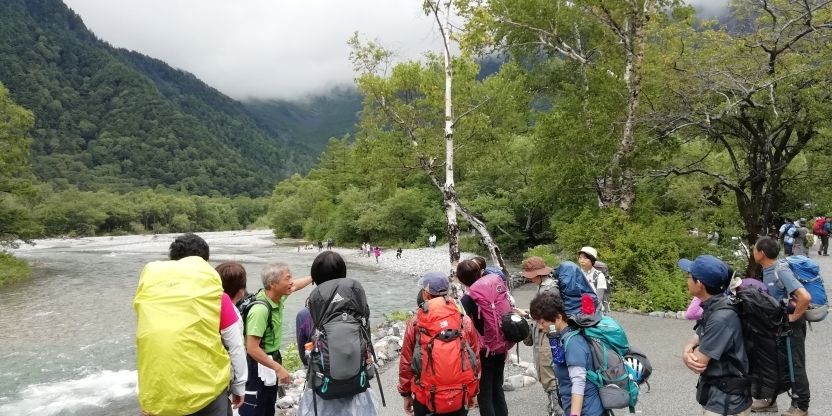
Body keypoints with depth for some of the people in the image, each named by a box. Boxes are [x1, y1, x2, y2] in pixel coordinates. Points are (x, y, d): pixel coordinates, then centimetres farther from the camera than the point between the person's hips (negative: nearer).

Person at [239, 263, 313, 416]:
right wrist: (278, 368, -26)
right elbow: (252, 348, -30)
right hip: (258, 365, -9)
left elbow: (294, 286, 18)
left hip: (271, 359, 9)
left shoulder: (278, 297, -5)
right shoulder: (260, 309, -30)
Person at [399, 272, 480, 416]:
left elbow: (406, 362, -4)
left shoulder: (416, 322, -10)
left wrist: (405, 393, 10)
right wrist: (473, 392, 16)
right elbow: (475, 358, 2)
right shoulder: (465, 321, -5)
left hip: (425, 397, -1)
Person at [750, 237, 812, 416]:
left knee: (794, 365, 4)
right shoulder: (766, 271, 1)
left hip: (791, 325, -9)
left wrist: (793, 317, -20)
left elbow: (805, 297, -32)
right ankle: (769, 399, 29)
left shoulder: (782, 271, -25)